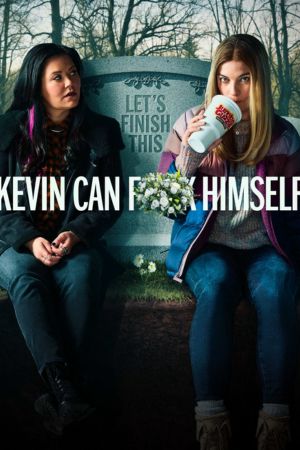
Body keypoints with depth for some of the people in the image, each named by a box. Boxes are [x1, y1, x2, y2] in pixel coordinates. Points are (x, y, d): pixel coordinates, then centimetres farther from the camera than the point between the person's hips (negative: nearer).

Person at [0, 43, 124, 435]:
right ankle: (67, 389, -45)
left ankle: (72, 390, -35)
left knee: (80, 274, -34)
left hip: (79, 242, 0)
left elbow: (111, 202, 4)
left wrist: (76, 234, -15)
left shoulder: (101, 131, 7)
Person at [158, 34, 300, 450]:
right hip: (208, 246, 0)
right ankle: (210, 410, -33)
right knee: (215, 285, -34)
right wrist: (188, 153, -17)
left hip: (266, 247, 1)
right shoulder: (191, 123, 1)